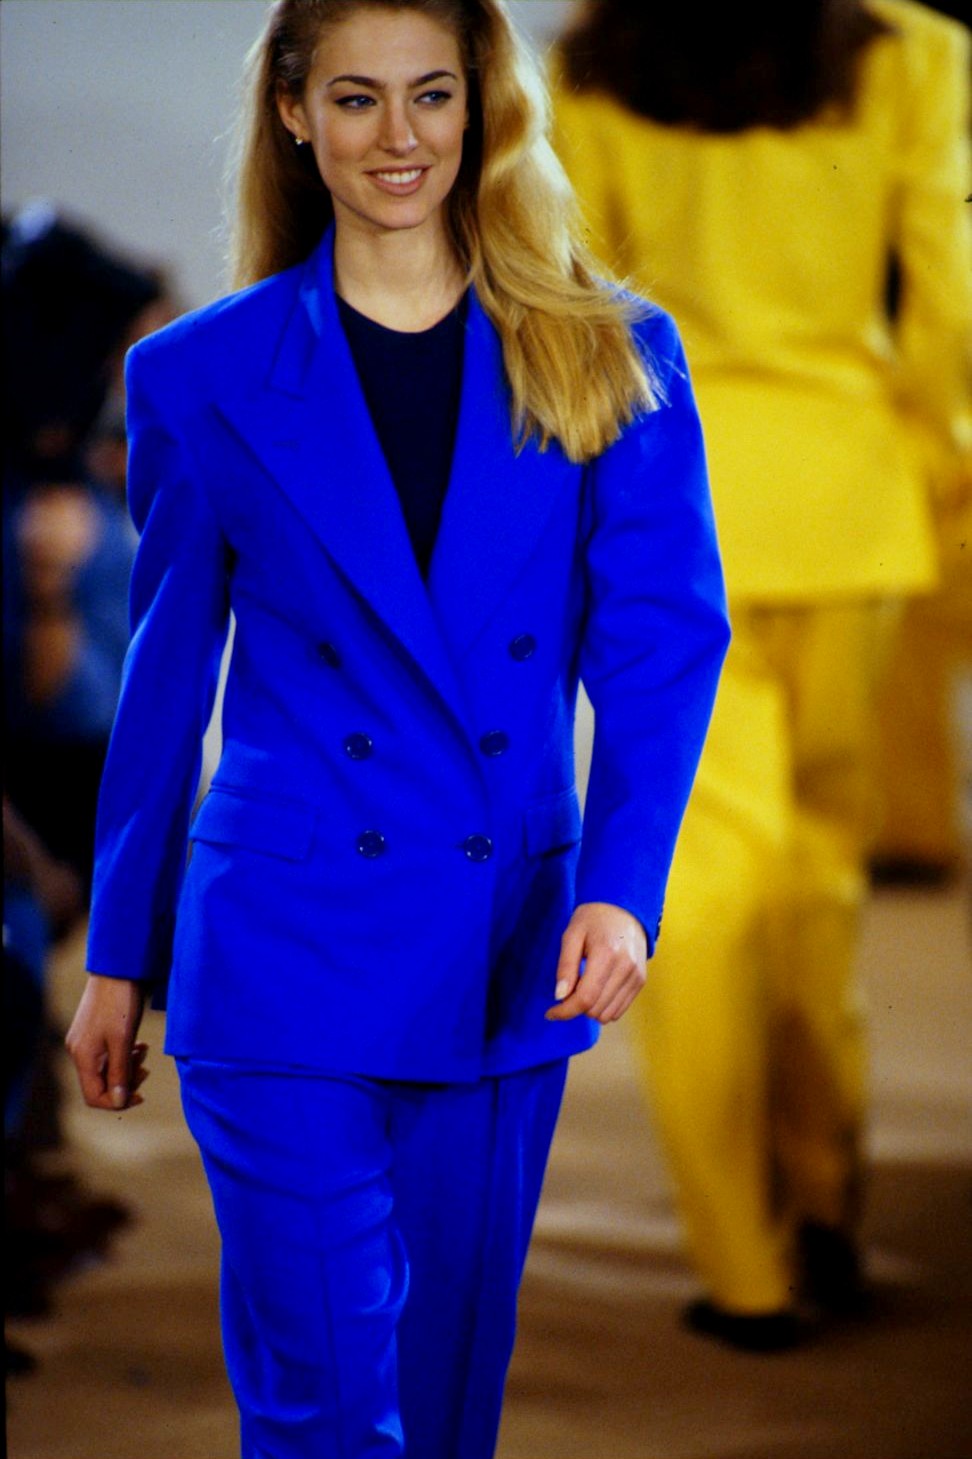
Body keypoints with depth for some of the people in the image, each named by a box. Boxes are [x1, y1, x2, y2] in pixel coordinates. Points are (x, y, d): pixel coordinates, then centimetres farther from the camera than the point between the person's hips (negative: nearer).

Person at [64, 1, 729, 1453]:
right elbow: (168, 677, 9)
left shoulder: (610, 358, 4)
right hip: (285, 955, -2)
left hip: (510, 957, 2)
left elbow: (665, 640, -3)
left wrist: (620, 887, -18)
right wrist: (118, 957, 11)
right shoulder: (203, 377, 2)